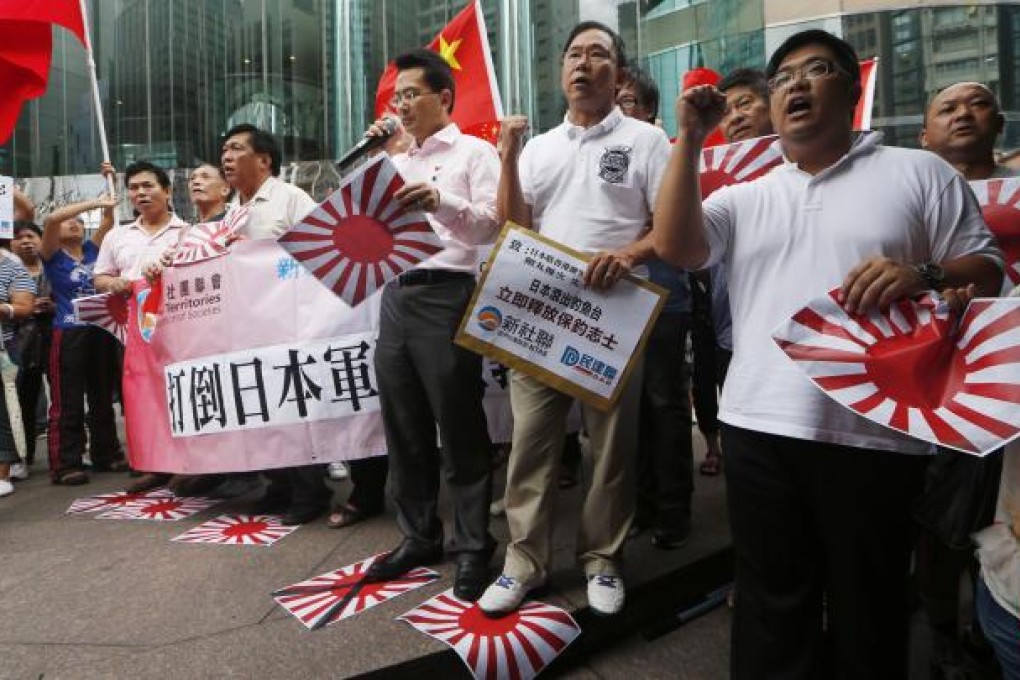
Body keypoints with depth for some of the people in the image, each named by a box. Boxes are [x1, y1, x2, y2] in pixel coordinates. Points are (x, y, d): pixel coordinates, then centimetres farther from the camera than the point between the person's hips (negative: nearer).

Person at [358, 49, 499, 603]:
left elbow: (494, 225, -10)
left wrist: (442, 202, -25)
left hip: (447, 296, -7)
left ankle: (472, 547, 11)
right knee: (404, 429, 11)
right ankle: (418, 536, 25)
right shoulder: (398, 162, 23)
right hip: (397, 296, 7)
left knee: (459, 430, -2)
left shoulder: (475, 152, 4)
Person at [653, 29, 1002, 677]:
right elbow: (674, 246, -2)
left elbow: (987, 268, 4)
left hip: (874, 434, -2)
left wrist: (925, 276, -18)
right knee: (771, 606, 16)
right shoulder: (746, 196, 13)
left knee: (867, 612, 13)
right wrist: (691, 139, -3)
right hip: (760, 428, 3)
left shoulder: (919, 172, 6)